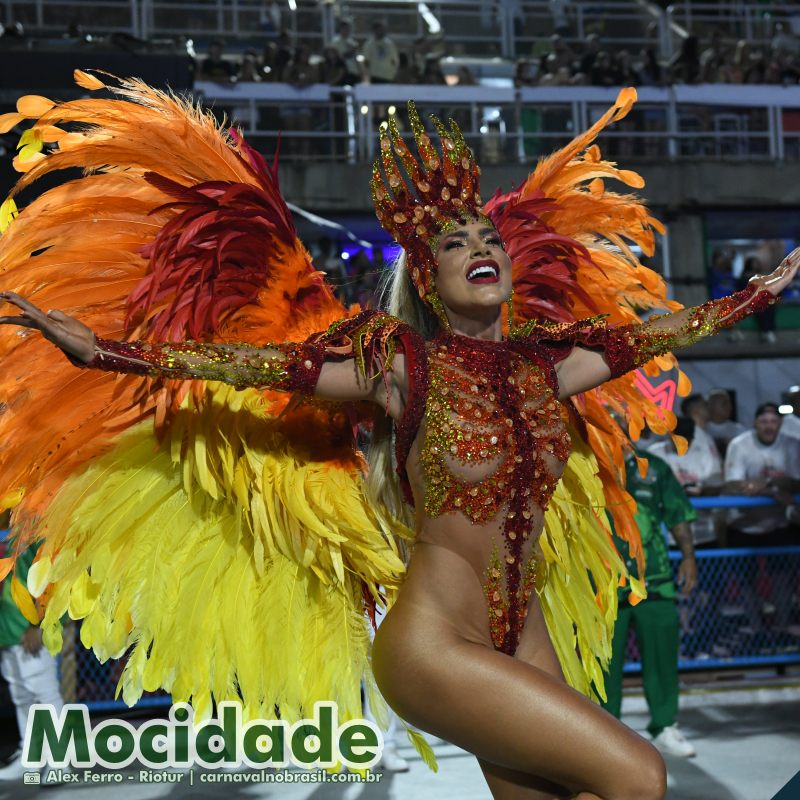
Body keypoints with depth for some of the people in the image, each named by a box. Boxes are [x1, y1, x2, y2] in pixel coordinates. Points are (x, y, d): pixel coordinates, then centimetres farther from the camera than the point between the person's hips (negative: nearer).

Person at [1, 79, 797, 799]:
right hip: (435, 644, -6)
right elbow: (243, 361, -10)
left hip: (525, 643, 6)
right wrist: (103, 349, -12)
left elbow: (658, 333, 19)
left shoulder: (542, 363, 5)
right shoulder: (400, 359, -8)